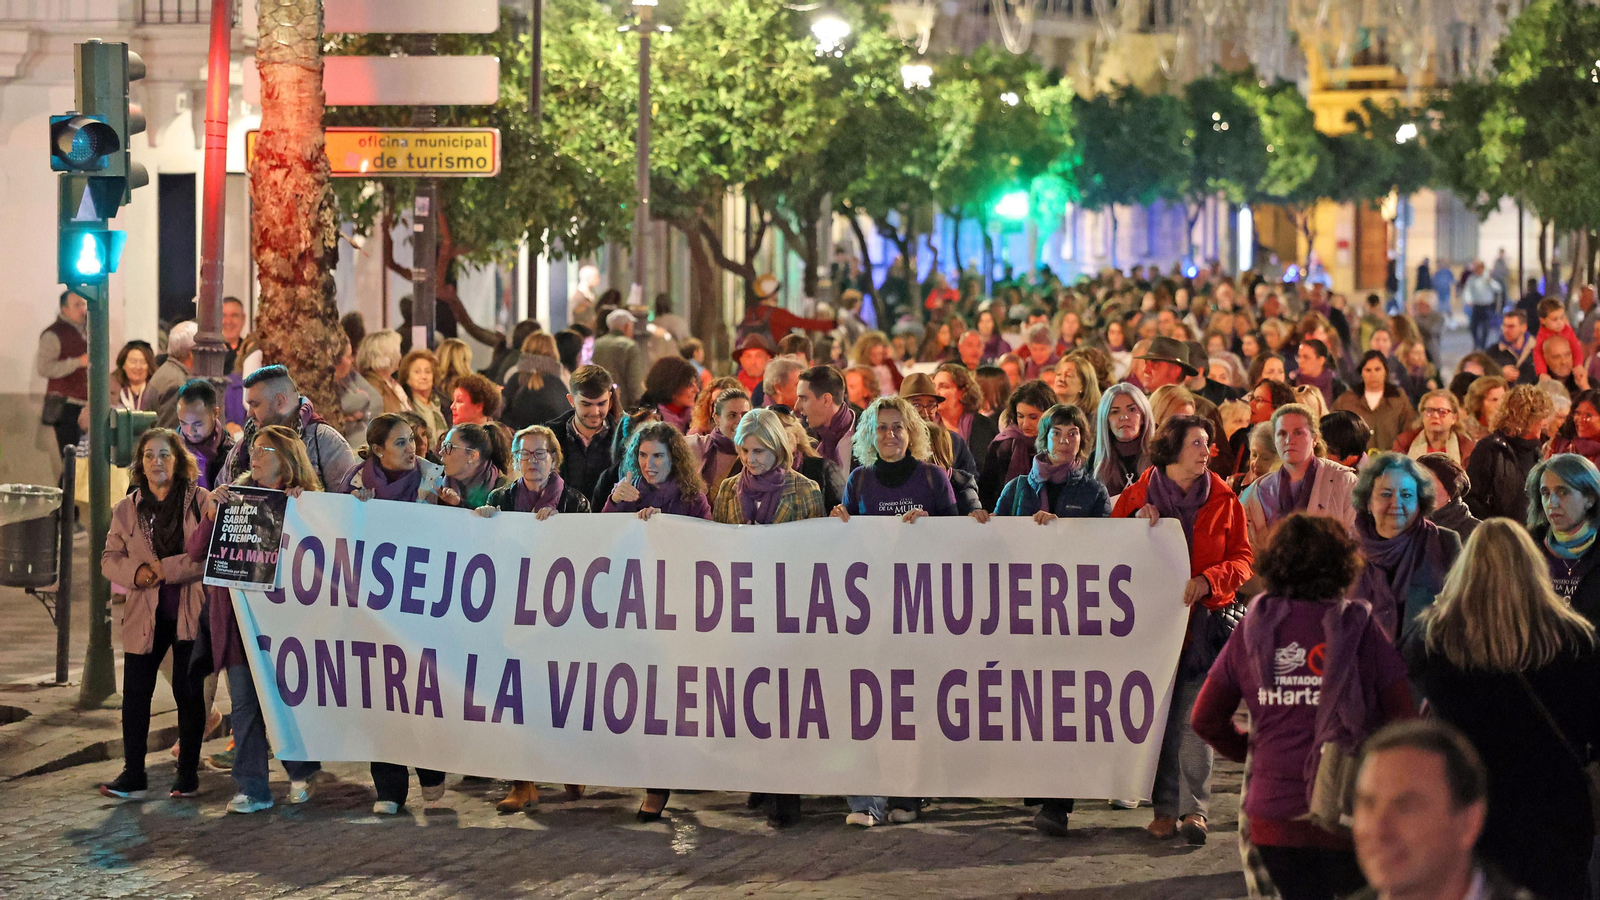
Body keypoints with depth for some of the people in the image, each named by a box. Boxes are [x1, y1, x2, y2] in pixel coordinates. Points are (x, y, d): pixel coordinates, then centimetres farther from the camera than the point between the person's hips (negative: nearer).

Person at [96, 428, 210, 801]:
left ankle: (188, 776, 13)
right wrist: (135, 572, -12)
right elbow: (110, 557, 9)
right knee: (135, 692, 2)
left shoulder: (201, 501, -3)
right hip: (145, 614, 3)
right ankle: (132, 775, 9)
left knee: (188, 692, 4)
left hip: (190, 612, -3)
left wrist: (166, 569, -18)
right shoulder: (126, 509, 8)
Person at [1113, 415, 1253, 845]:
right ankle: (1165, 809, 4)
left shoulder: (1222, 499, 7)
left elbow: (1242, 558, 6)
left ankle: (1195, 807, -10)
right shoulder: (1137, 497, 6)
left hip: (1204, 618, -1)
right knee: (1159, 717, -1)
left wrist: (1207, 580, -11)